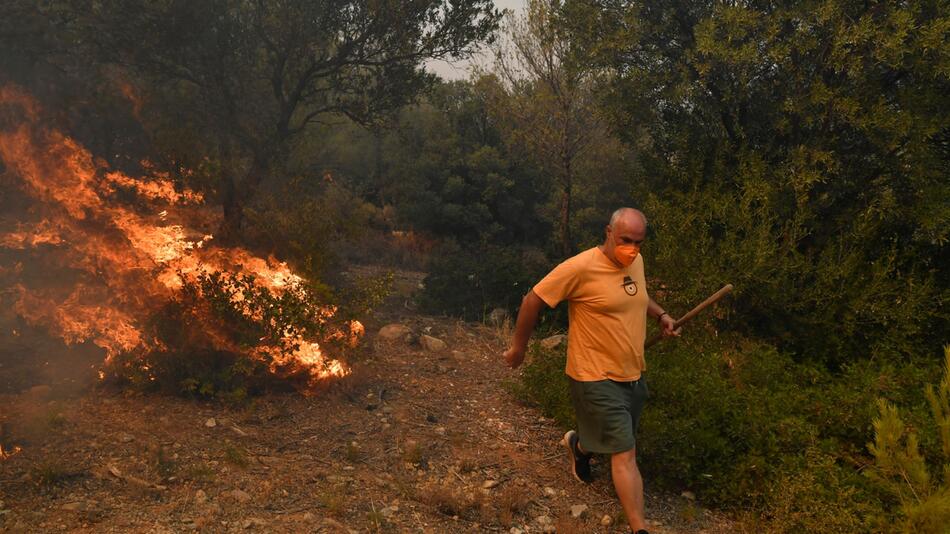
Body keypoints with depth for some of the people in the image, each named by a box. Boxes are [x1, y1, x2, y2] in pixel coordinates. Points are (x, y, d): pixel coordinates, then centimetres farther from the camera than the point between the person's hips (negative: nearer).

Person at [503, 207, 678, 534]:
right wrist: (518, 347, -7)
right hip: (597, 377, -8)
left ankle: (578, 445, 56)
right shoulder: (581, 268, -23)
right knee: (625, 453, -7)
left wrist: (661, 314, 7)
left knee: (612, 440, 24)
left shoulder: (636, 262, 1)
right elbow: (533, 300, -15)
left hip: (633, 374, 8)